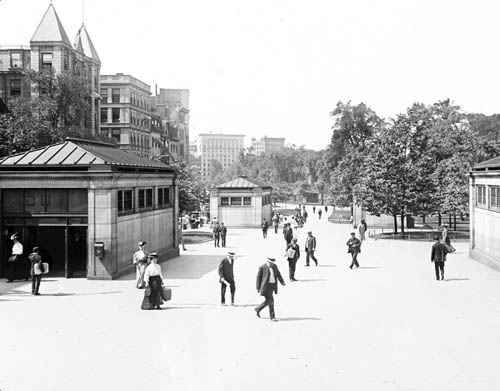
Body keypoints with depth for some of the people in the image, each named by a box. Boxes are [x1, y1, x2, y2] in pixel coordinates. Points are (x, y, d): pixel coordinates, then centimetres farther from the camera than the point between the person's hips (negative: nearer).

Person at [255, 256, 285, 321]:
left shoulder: (274, 266, 8)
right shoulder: (262, 267, -8)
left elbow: (278, 274, 9)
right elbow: (258, 277, -4)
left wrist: (282, 282, -6)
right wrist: (258, 288, -4)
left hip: (273, 285, 7)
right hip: (266, 285, -7)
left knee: (268, 300, 13)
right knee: (270, 300, -9)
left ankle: (258, 309, 35)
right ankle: (272, 316, 1)